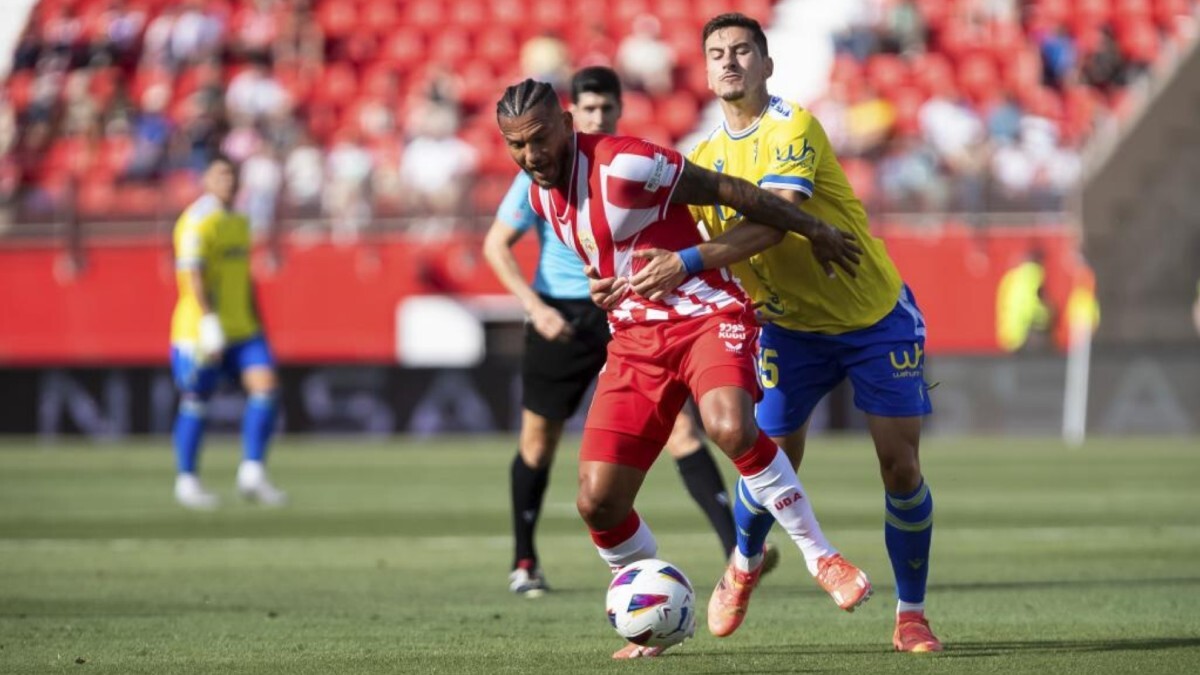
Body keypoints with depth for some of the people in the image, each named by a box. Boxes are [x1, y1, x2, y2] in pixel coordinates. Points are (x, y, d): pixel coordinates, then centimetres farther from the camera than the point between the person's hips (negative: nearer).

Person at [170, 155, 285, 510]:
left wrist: (257, 324, 24)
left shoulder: (240, 223, 17)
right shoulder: (197, 222, -11)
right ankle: (186, 481, 15)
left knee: (264, 385, -9)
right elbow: (192, 274, -20)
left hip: (242, 329, 7)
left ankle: (252, 474, -8)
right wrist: (209, 321, -28)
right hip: (202, 329, -7)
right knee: (195, 403, 2)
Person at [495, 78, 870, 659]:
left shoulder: (623, 165, -19)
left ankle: (820, 557, -20)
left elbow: (728, 191, -12)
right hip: (635, 338, 7)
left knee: (731, 429, -37)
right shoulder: (540, 196, 5)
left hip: (706, 316, -7)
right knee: (597, 502, -4)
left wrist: (814, 231, -7)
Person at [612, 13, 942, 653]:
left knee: (900, 466, -7)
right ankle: (744, 563, 30)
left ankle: (911, 616, 9)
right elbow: (677, 245, 3)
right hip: (790, 329, 4)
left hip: (876, 318, -4)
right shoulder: (704, 157, 1)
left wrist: (689, 262, -43)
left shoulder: (793, 129, -19)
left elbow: (771, 222, -33)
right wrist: (630, 283, -17)